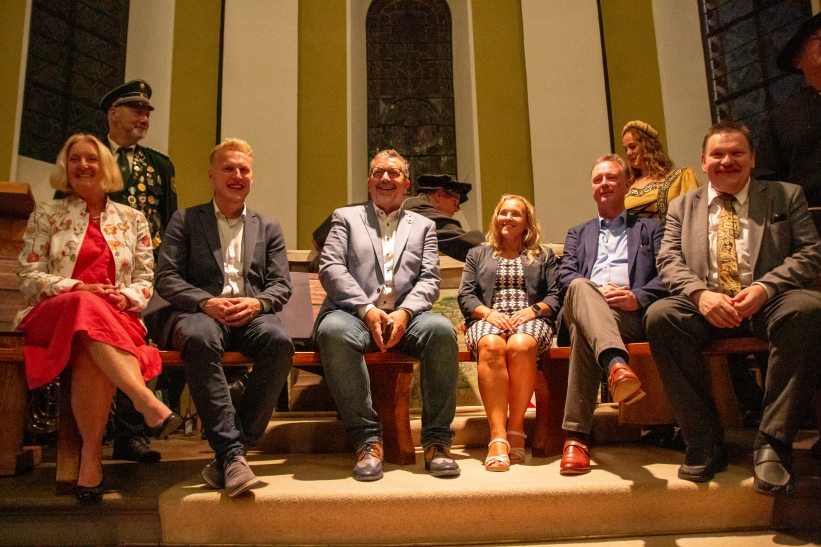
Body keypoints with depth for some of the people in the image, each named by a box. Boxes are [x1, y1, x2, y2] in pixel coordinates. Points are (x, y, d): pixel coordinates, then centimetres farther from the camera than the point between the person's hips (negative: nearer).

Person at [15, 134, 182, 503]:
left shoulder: (132, 220, 17)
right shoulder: (47, 215, 14)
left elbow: (146, 281, 13)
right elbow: (28, 276, 6)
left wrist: (125, 297, -10)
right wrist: (79, 288, -11)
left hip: (116, 317, 1)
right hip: (53, 314, -1)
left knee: (92, 355, -37)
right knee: (87, 307, -39)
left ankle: (90, 453, -33)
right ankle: (150, 405, -50)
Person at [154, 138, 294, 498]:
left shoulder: (268, 229, 23)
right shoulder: (184, 221, 17)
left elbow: (282, 286, 12)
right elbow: (166, 279, 5)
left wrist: (256, 303, -11)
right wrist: (206, 302, -14)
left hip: (252, 314, 2)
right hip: (201, 312, -1)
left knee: (279, 341, -34)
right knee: (199, 338, -39)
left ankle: (228, 453, -25)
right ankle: (232, 452, -34)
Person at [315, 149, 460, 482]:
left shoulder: (423, 226, 23)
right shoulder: (346, 218, 19)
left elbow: (429, 280, 10)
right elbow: (330, 269, 4)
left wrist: (404, 312, -12)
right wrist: (367, 310, -12)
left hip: (405, 317, 2)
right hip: (355, 314, -1)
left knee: (442, 330, -31)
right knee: (333, 332, -36)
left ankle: (437, 440, -21)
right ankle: (367, 439, -26)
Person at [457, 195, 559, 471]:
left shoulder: (544, 256, 26)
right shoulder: (478, 254, 27)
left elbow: (555, 296, 11)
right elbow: (465, 296, 13)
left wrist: (533, 309, -10)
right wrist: (487, 312, -7)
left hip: (530, 319, 0)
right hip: (488, 319, 1)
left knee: (520, 345, -38)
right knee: (491, 346, -38)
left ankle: (516, 426, -27)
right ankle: (498, 435, -42)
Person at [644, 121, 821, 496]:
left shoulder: (786, 196, 17)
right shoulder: (682, 207, 19)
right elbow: (669, 261, 7)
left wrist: (764, 287, -15)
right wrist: (701, 293, -16)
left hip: (769, 303, 0)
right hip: (706, 307, 1)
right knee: (659, 316, -30)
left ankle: (772, 443, -25)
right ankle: (705, 443, -20)